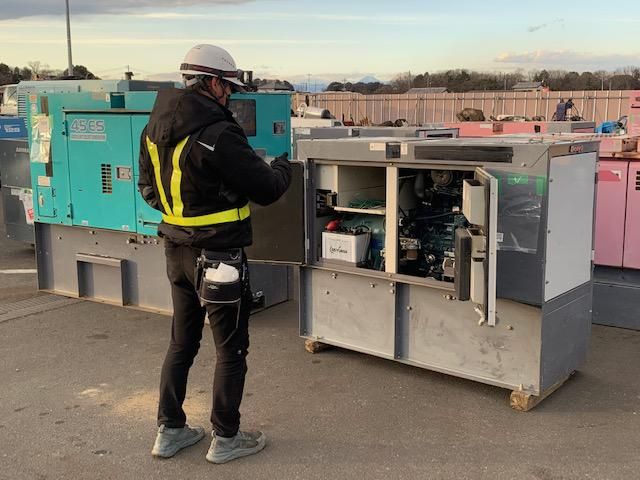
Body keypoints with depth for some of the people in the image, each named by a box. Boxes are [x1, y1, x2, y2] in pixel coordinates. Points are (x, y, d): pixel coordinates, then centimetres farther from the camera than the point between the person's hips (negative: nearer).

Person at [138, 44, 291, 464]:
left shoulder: (155, 129, 4)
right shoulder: (217, 134, -22)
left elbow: (149, 188, 16)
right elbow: (266, 189, -16)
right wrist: (284, 167, 4)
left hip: (176, 251, 8)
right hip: (218, 254, -8)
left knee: (182, 341, 19)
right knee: (231, 348, 7)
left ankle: (170, 431, 28)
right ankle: (226, 439, 19)